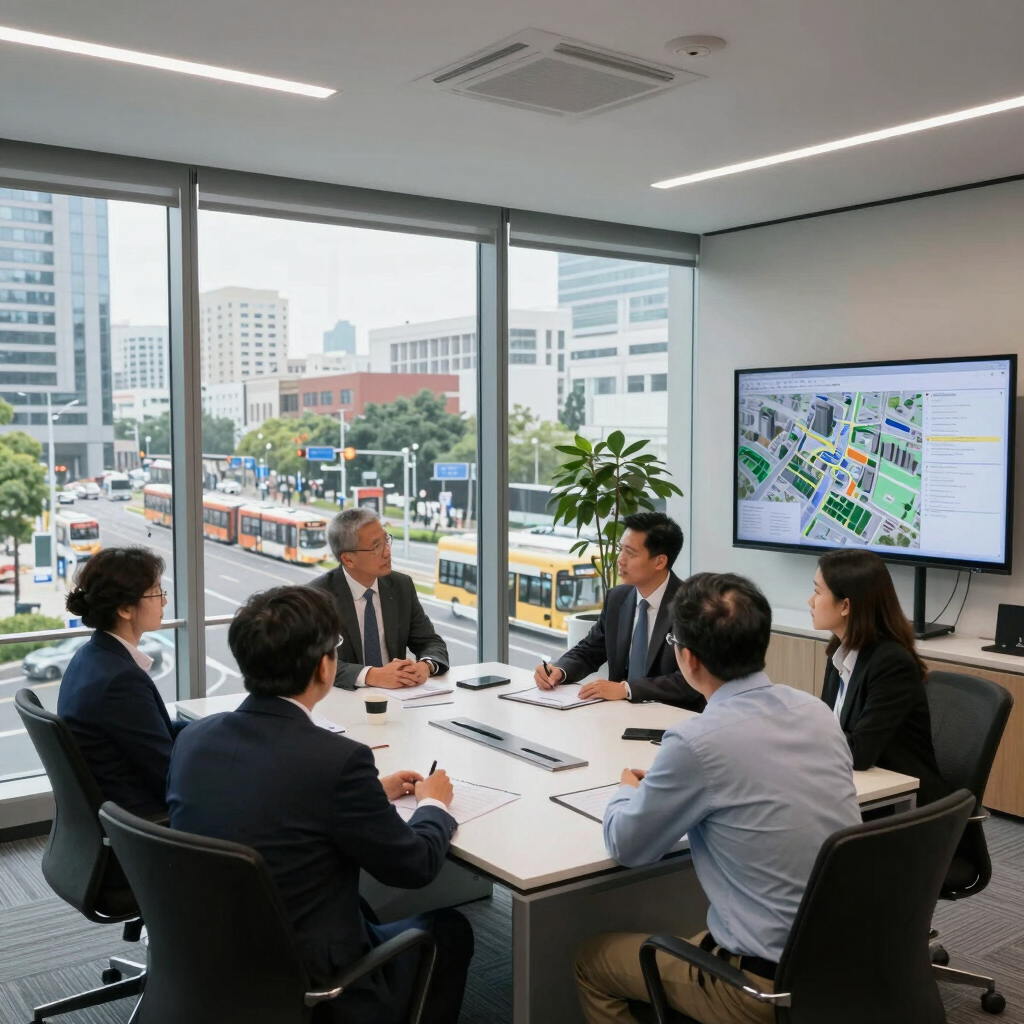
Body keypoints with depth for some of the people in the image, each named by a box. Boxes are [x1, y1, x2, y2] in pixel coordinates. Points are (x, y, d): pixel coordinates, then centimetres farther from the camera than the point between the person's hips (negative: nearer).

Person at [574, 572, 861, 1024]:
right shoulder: (816, 711, -3)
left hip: (771, 984, -7)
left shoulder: (698, 741, -23)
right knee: (683, 943, 32)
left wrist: (628, 791, 13)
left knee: (592, 960, 15)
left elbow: (627, 846, -7)